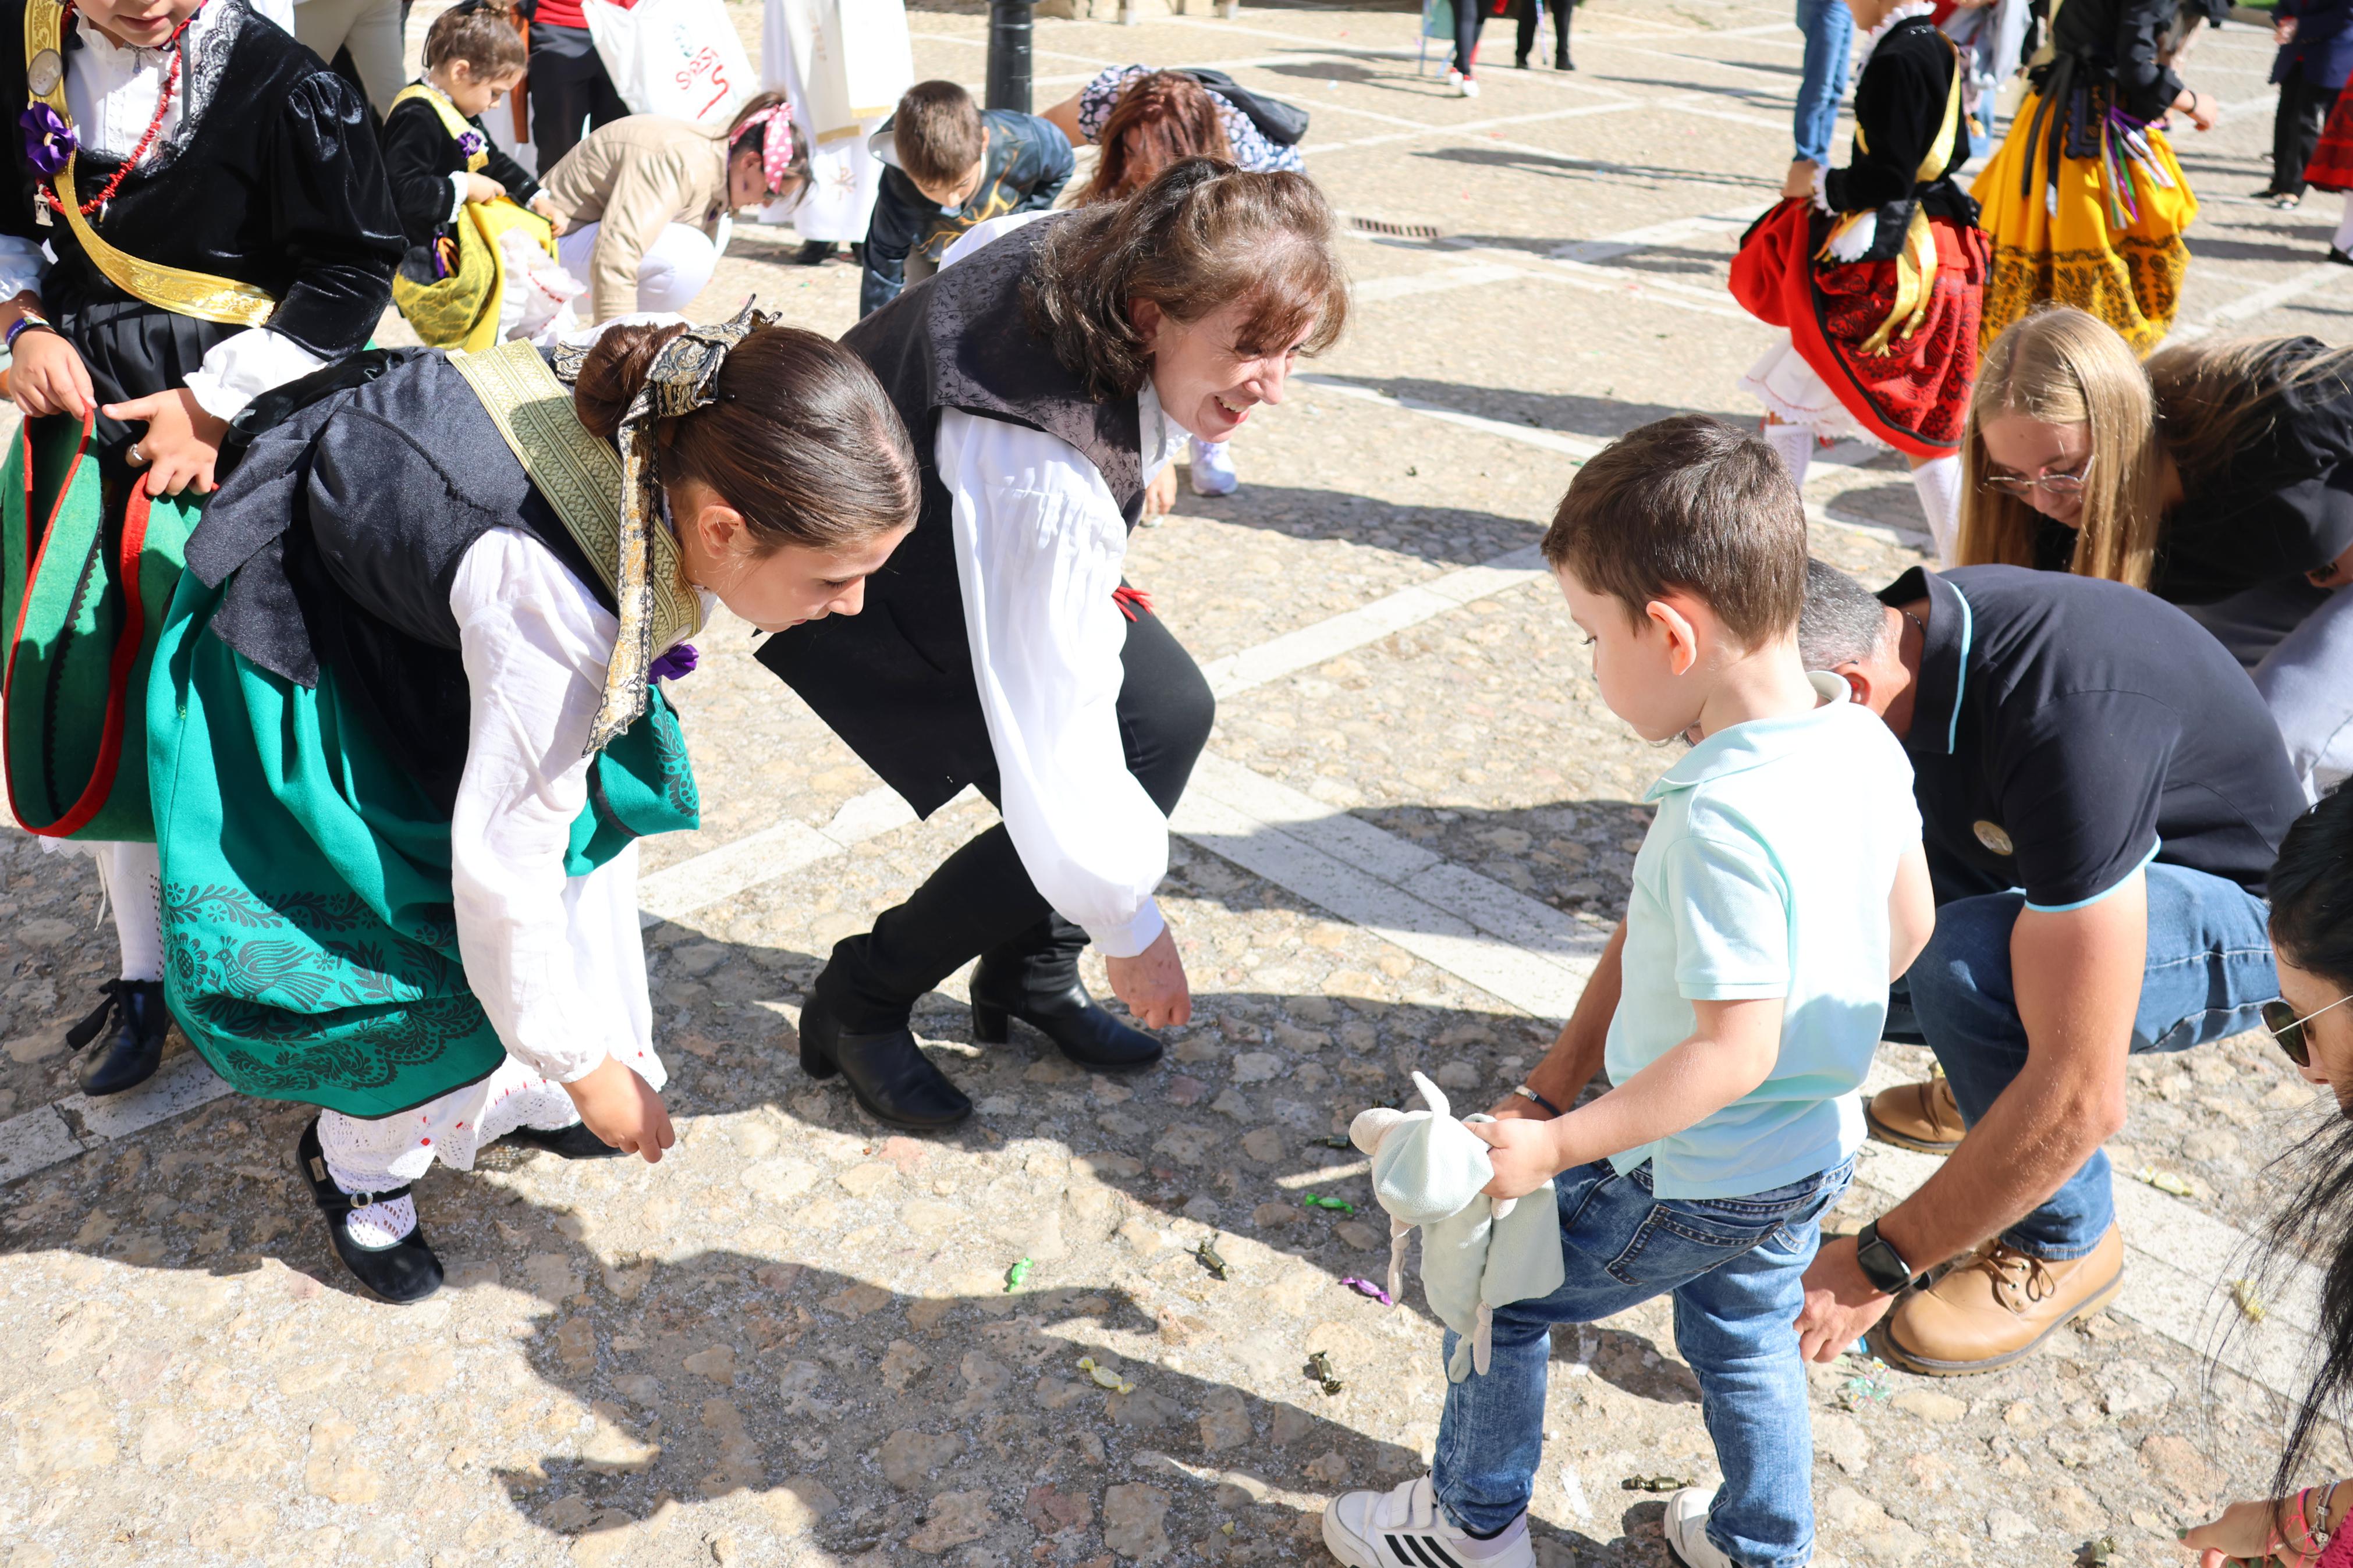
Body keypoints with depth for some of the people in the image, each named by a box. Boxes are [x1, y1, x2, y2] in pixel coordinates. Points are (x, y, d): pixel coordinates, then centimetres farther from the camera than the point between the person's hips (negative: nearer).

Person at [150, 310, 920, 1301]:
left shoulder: (683, 457, -23)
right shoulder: (551, 610, -43)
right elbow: (502, 866, -34)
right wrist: (585, 1065, -20)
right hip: (306, 652, -8)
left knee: (591, 818, 8)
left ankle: (529, 1100, 28)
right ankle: (356, 1165, 21)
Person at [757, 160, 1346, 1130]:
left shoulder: (1114, 260, -19)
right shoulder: (1045, 476, -42)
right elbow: (1058, 724, -35)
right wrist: (1131, 927, -22)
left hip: (974, 533, 9)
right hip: (864, 597, -9)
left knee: (1173, 712, -1)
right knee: (1059, 809, -16)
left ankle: (1029, 976, 17)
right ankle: (860, 1004, 10)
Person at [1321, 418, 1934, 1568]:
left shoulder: (1721, 821, -34)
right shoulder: (1867, 742, -8)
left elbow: (1730, 1053, -31)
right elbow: (1908, 924, 6)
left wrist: (1557, 1142, -24)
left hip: (1691, 1181, -8)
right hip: (1819, 1151, 8)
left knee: (1495, 1290, 13)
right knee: (1742, 1337, 30)